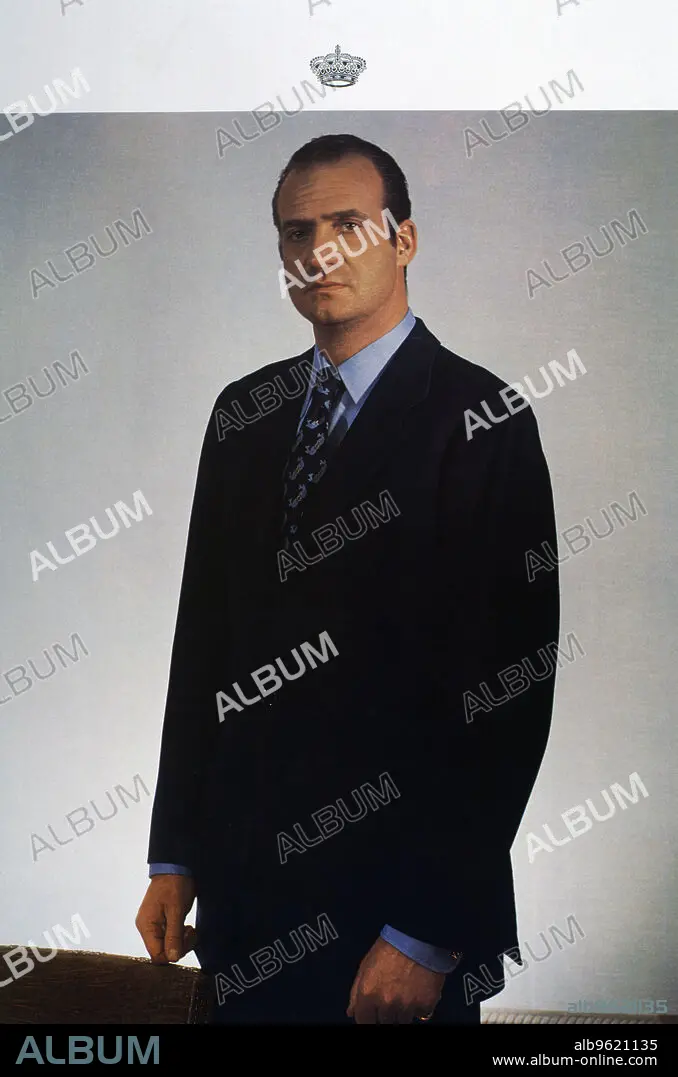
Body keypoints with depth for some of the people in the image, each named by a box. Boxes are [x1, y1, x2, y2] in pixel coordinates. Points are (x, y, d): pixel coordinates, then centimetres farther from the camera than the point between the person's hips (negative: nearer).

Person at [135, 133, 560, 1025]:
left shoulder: (481, 420, -12)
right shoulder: (243, 414, 6)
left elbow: (509, 687, -15)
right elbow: (202, 638, 7)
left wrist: (431, 934, -14)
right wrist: (175, 855, 6)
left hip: (398, 888, -5)